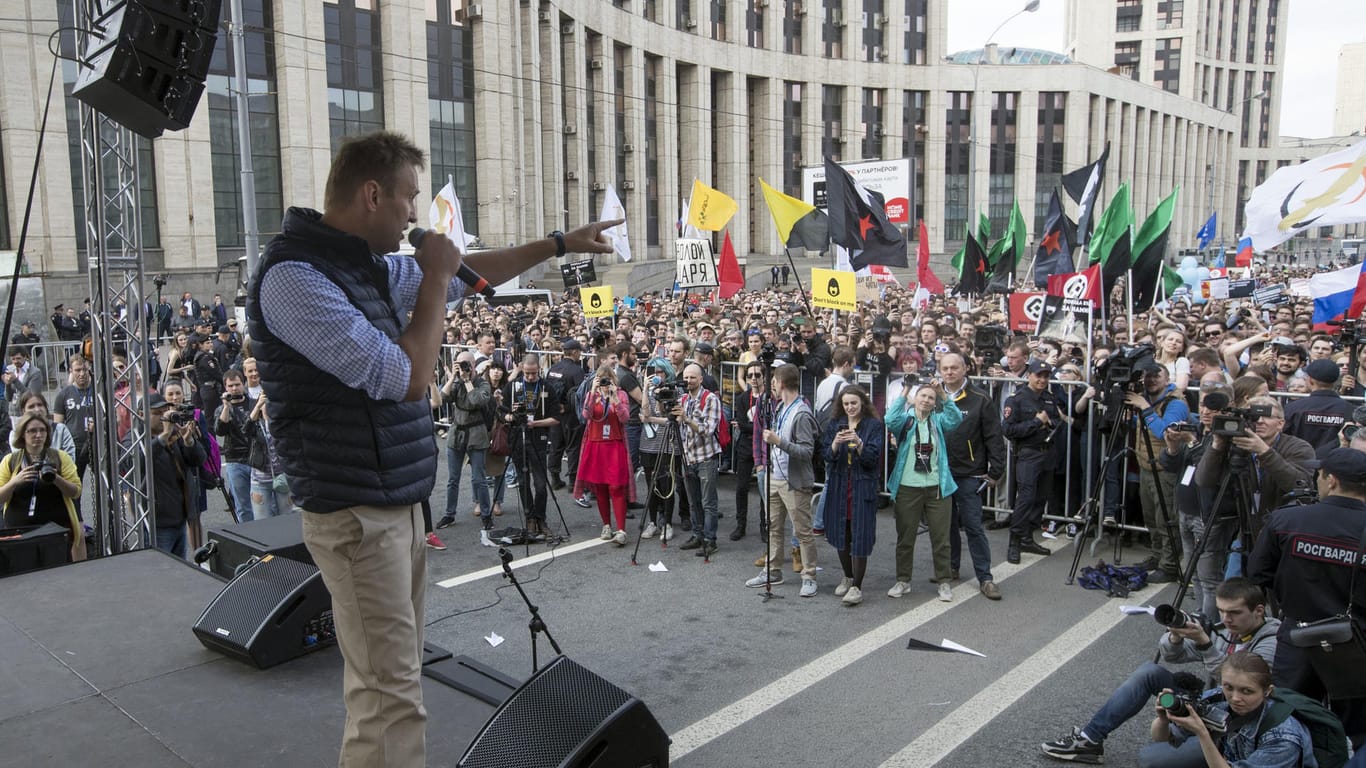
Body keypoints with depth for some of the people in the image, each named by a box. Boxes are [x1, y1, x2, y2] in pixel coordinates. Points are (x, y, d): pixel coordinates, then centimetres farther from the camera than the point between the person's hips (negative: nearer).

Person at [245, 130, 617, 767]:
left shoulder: (369, 267, 11)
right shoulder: (293, 278, -17)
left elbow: (470, 276, 25)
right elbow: (408, 376, -21)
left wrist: (561, 244, 29)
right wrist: (435, 278, -9)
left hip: (399, 501, 9)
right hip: (356, 513, -9)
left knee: (386, 679, 19)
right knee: (391, 695, -7)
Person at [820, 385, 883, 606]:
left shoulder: (874, 425, -3)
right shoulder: (834, 425, 8)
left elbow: (873, 459, -9)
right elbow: (827, 456, 1)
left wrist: (859, 443, -26)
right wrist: (835, 443, -19)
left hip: (862, 488, -4)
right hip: (838, 487, 4)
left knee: (859, 537, -5)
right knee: (840, 535, 12)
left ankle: (857, 586, 1)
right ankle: (848, 578, 30)